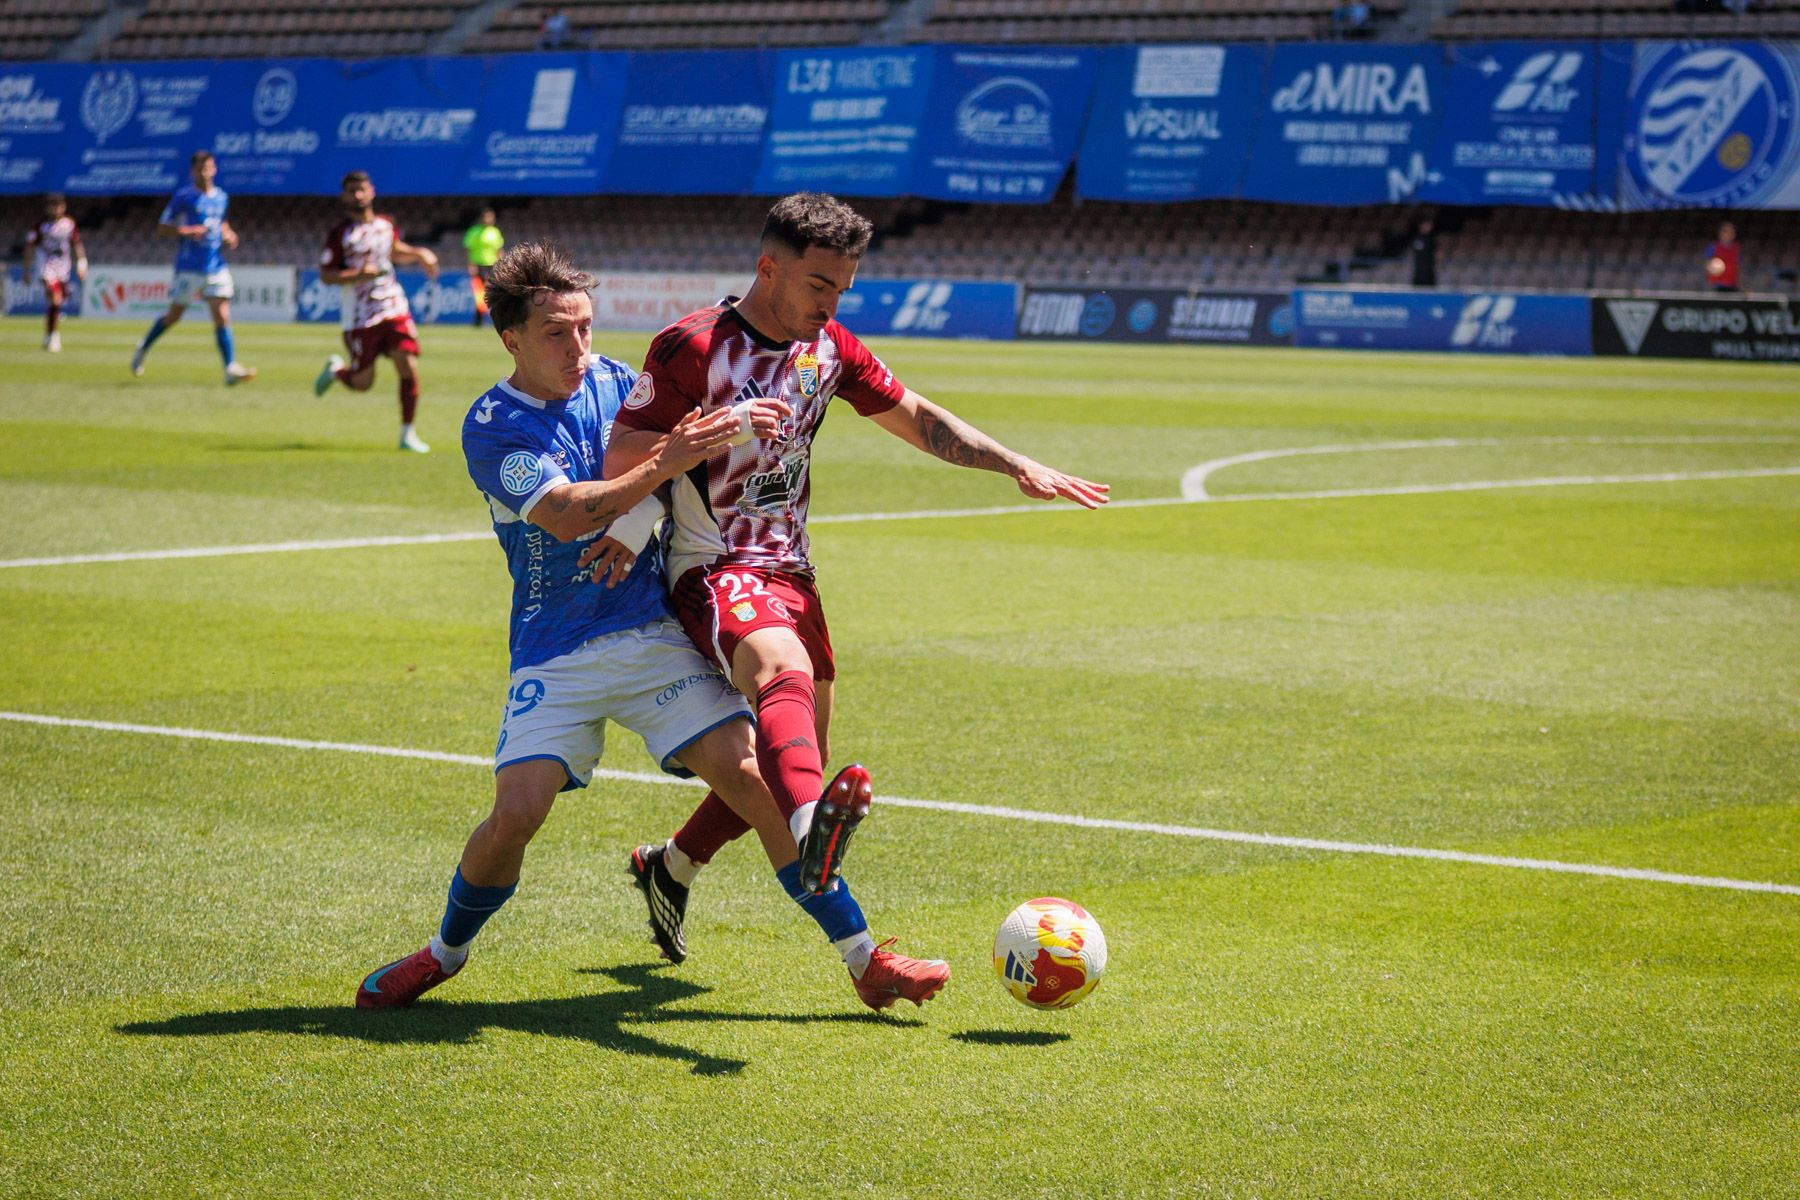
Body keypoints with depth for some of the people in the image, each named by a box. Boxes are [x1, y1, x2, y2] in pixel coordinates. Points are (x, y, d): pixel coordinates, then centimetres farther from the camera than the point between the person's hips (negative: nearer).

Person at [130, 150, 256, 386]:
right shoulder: (183, 197, -5)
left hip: (216, 267, 3)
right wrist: (186, 231, -19)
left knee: (222, 317, -8)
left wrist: (228, 235, 7)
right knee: (174, 315, 8)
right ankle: (143, 347, 33)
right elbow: (162, 227, -3)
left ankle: (231, 369, -14)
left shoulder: (222, 197, 10)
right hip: (189, 267, -3)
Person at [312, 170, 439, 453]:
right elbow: (325, 275, -9)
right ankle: (336, 369, 37)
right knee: (362, 383, 2)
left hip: (395, 309, 4)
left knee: (409, 369, -9)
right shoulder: (340, 234, -7)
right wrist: (358, 275, -22)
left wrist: (419, 254, 12)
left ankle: (408, 434, 2)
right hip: (361, 317, -4)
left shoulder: (386, 225, 9)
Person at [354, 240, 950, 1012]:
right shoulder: (491, 428, -9)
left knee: (751, 777, -11)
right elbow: (567, 514, -21)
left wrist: (633, 525, -7)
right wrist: (665, 463, -30)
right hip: (555, 652, -3)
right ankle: (445, 952, 16)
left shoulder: (612, 380, 4)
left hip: (653, 630, 3)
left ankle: (865, 962, -7)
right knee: (516, 812, -15)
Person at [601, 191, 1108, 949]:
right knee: (784, 668, -38)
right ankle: (811, 833, -65)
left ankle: (670, 865, 34)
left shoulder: (829, 348, 7)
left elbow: (917, 419, 18)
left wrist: (1017, 467, 9)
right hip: (713, 573, -8)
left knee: (794, 759, 11)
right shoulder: (690, 347, -13)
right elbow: (619, 467, -15)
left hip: (789, 572, 8)